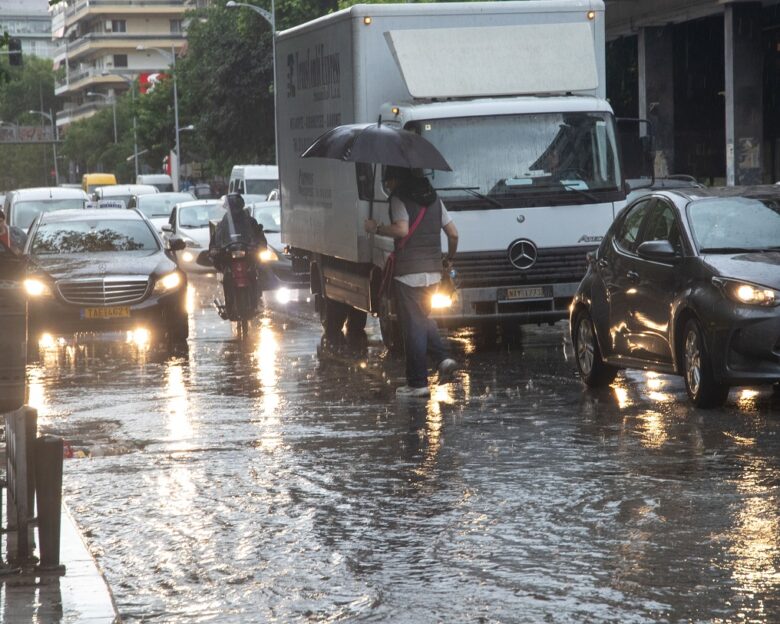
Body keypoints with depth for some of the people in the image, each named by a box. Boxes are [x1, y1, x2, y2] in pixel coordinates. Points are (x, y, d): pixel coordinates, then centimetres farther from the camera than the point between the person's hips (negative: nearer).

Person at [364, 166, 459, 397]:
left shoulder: (399, 199, -7)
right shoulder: (434, 199, 14)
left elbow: (402, 230, -22)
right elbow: (453, 233, 13)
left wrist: (376, 228, -8)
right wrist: (449, 259, 27)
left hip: (409, 273, -7)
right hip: (433, 272, 7)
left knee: (413, 326, -3)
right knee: (423, 318, 23)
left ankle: (418, 383, -2)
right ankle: (443, 358, 3)